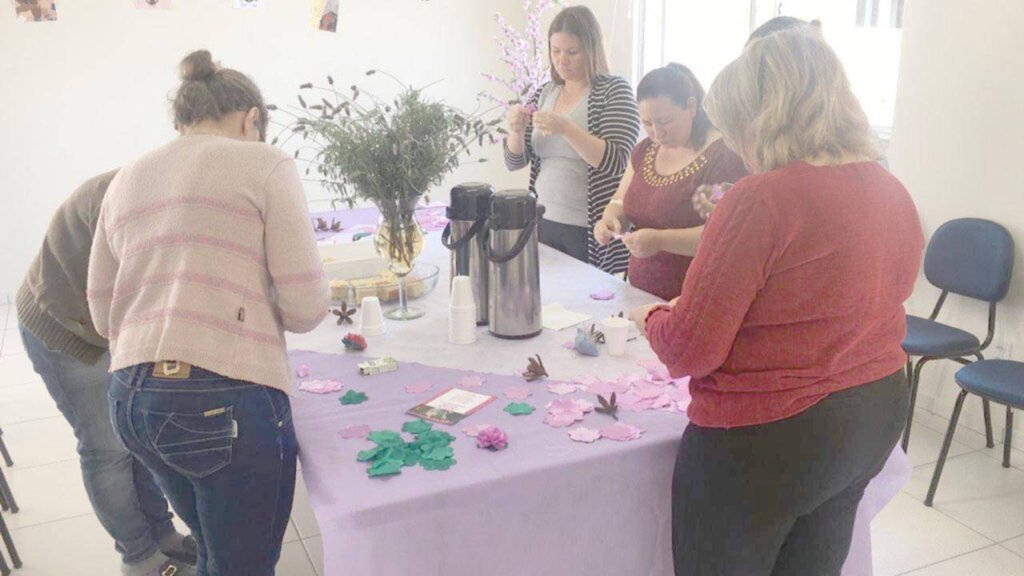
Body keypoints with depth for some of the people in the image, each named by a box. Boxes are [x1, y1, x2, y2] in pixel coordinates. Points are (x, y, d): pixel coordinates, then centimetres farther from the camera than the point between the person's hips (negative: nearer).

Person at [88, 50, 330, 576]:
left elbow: (104, 316, 17)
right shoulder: (265, 164, -2)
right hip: (225, 401, -7)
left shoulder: (126, 181, 16)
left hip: (131, 397, 7)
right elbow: (306, 307, -8)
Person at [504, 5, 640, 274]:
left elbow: (615, 162, -18)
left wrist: (566, 128, -28)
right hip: (544, 222, 5)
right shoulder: (544, 93, 8)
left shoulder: (615, 90, -6)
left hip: (591, 230, -5)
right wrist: (516, 131, -12)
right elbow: (515, 161, 8)